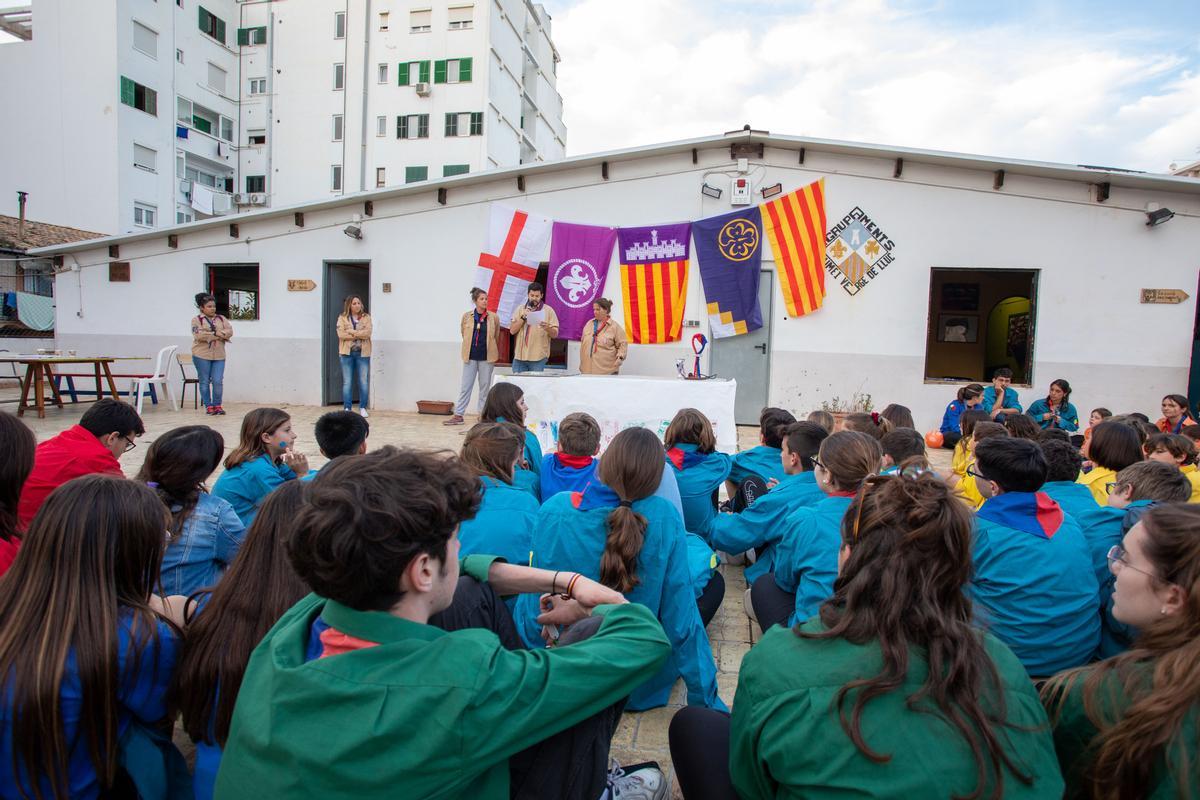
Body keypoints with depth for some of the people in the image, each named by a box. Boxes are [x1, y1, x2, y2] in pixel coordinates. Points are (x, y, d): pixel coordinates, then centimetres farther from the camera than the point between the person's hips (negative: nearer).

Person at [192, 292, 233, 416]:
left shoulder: (221, 319, 13)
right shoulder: (197, 320, 1)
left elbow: (230, 331, 1)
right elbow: (199, 335, -13)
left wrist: (219, 333, -15)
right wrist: (216, 334, -10)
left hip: (219, 356, 3)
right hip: (202, 355, -2)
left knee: (218, 381, -3)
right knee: (205, 382, 4)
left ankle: (217, 405, 10)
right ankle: (208, 406, 12)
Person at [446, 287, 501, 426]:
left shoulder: (494, 317, -1)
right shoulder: (466, 316, 0)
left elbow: (497, 338, 9)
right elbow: (464, 334, 13)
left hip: (487, 357, 0)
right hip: (470, 356, 0)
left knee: (485, 386, 7)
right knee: (465, 386, 2)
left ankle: (482, 414, 16)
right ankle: (458, 415, 7)